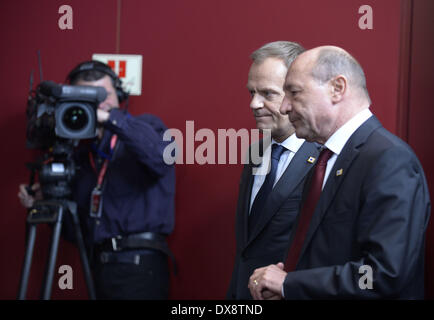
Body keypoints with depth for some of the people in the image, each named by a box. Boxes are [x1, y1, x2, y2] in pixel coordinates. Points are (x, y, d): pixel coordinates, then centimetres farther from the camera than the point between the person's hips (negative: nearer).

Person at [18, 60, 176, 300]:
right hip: (99, 267, 5)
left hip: (140, 265, -5)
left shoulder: (146, 127, 3)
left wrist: (110, 118, -24)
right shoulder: (82, 155, 17)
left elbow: (161, 155, -23)